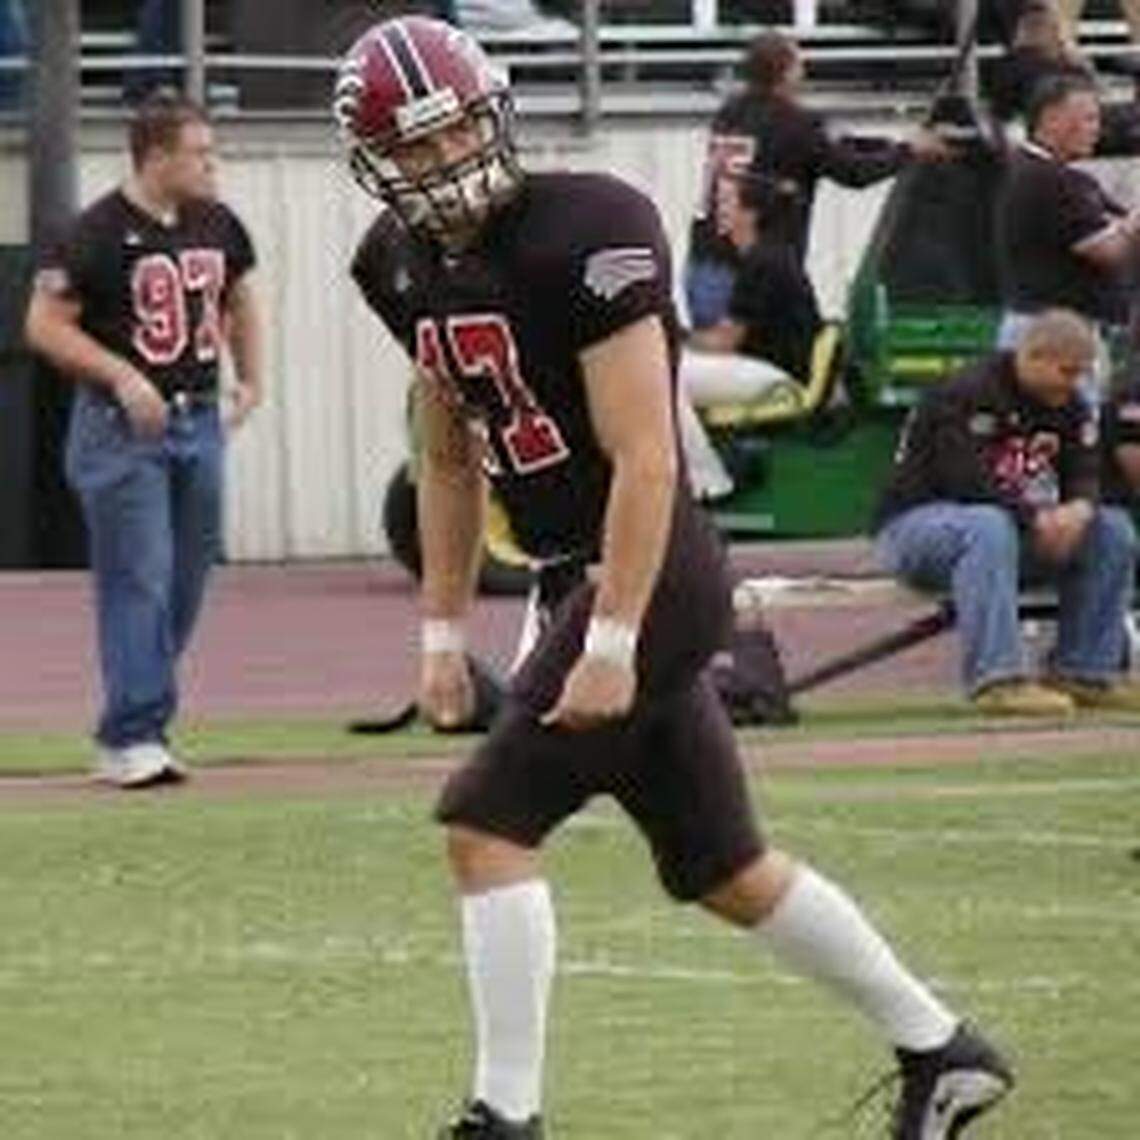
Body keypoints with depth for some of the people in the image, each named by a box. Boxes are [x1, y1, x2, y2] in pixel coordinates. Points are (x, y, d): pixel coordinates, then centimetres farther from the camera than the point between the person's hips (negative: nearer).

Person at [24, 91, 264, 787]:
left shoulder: (217, 226, 7)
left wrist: (251, 378, 11)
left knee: (186, 582, 9)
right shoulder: (100, 233, -12)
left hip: (199, 422, 7)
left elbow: (239, 300, 24)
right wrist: (121, 375, -19)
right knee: (138, 580, -10)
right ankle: (133, 737, -9)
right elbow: (45, 324, -10)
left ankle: (137, 724, 19)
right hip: (123, 425, -7)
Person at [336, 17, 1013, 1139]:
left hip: (649, 575, -9)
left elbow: (644, 459, -21)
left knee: (486, 825, -13)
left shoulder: (585, 233, -18)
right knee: (719, 867, 15)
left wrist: (610, 646, -23)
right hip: (585, 582, 9)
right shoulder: (408, 267, 8)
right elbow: (449, 462, 21)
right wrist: (443, 634, 19)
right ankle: (941, 1050, 26)